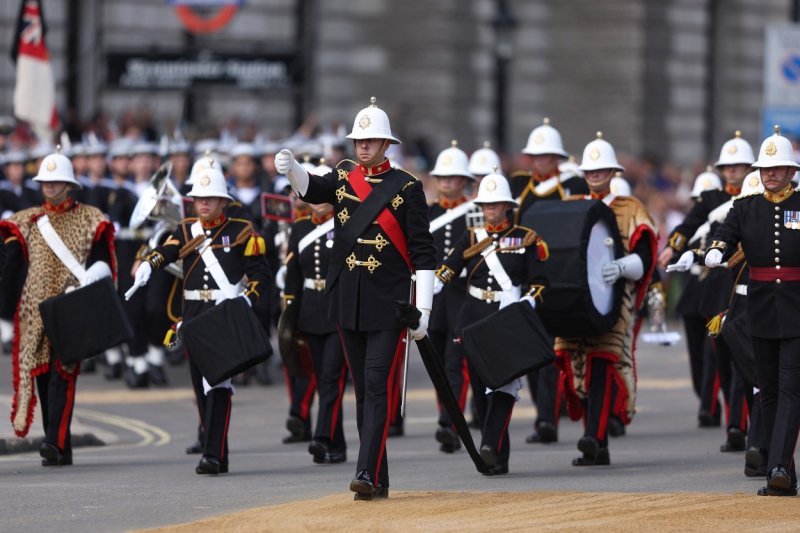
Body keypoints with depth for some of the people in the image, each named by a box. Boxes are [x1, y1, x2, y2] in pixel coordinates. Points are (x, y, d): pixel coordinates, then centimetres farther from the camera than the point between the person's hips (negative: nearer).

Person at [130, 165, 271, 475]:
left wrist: (245, 302, -18)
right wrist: (147, 265, -30)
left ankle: (213, 454, -21)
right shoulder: (187, 231, 12)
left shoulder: (241, 232, 2)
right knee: (202, 388, 8)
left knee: (217, 383, -16)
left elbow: (261, 276, 0)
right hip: (194, 318, 5)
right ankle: (218, 456, 17)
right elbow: (166, 251, -8)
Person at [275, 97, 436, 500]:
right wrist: (290, 168, -35)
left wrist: (423, 309, -10)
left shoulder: (407, 187, -3)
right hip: (349, 304, 5)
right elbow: (311, 188, -13)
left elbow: (422, 252, -4)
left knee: (378, 386, -12)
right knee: (362, 390, 7)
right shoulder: (342, 181, 9)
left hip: (388, 303, -5)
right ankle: (379, 481, 12)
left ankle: (368, 473, -17)